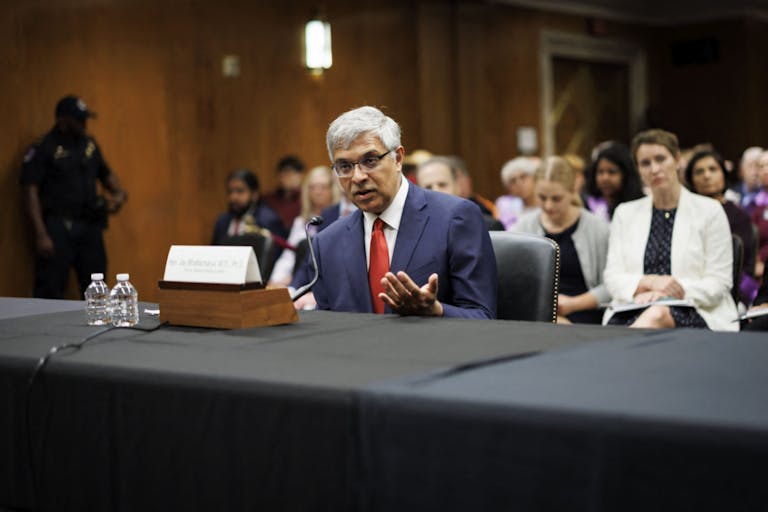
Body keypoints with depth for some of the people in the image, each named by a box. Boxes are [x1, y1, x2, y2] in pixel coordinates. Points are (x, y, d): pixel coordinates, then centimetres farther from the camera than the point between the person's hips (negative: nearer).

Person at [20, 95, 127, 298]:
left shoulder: (89, 144, 15)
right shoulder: (43, 149, -5)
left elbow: (106, 173, 29)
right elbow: (30, 191, -10)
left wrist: (119, 193, 7)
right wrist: (41, 234, -17)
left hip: (90, 227, 6)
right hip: (58, 227, -6)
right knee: (51, 292, -7)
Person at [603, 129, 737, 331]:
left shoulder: (709, 210, 9)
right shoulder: (625, 213, 18)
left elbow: (719, 283, 3)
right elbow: (612, 277, 10)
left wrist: (663, 294, -13)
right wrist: (650, 282, -12)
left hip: (694, 313, -1)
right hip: (633, 312, 2)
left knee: (658, 315, -40)